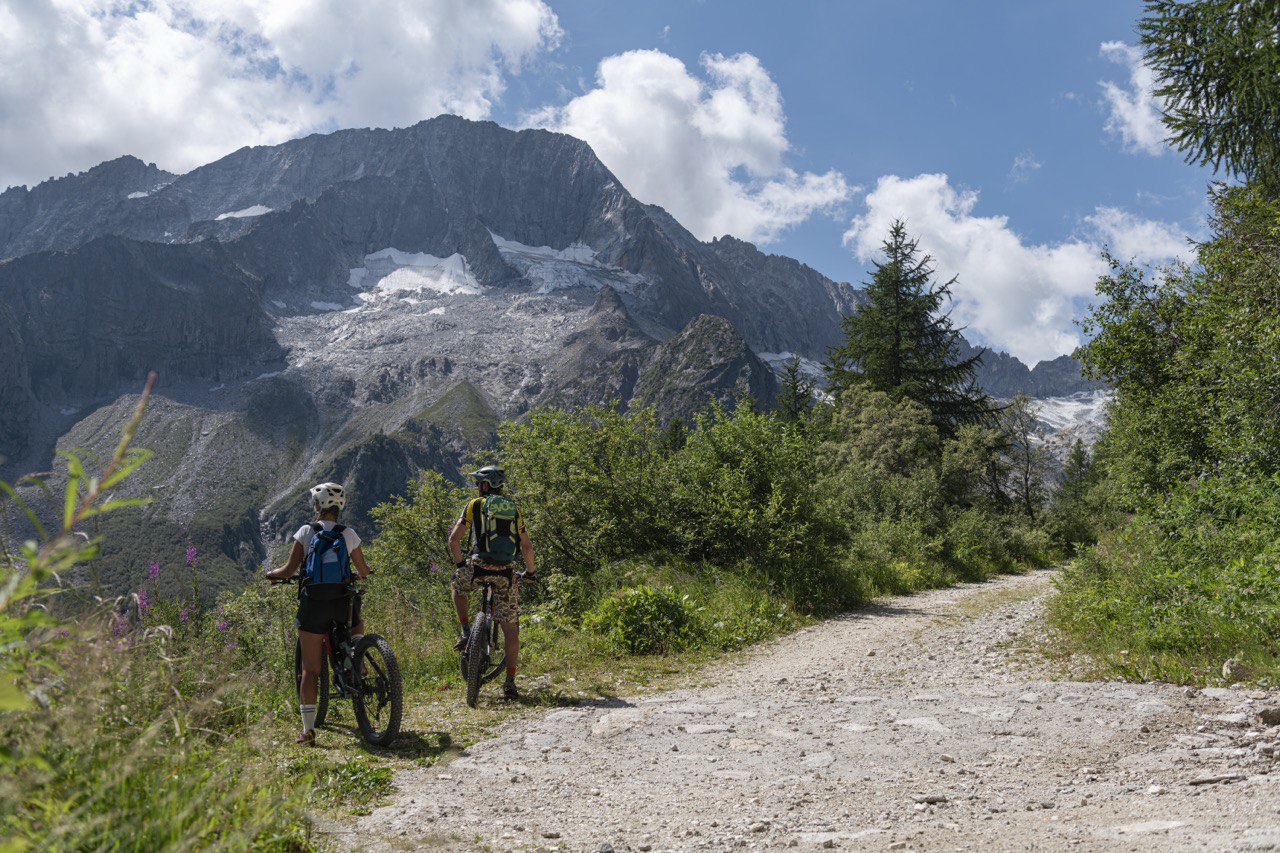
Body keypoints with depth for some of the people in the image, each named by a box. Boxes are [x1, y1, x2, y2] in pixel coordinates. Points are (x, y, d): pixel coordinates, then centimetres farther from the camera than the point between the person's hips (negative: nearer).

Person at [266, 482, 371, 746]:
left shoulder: (306, 532, 0)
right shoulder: (349, 534, 4)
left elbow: (288, 571, -2)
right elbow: (364, 572, 11)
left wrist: (272, 573, 20)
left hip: (313, 604, -1)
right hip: (342, 603, 1)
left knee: (310, 669, 5)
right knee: (358, 624, 37)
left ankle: (308, 729, 1)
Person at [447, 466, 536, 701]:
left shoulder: (475, 505, 9)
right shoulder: (513, 509, 18)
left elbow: (454, 539, 4)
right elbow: (527, 546, 16)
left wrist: (461, 564, 18)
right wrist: (530, 571, 30)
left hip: (479, 565, -2)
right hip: (505, 573, 2)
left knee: (458, 584, 33)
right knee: (510, 628, 6)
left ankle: (466, 633, 20)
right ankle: (510, 681, 1)